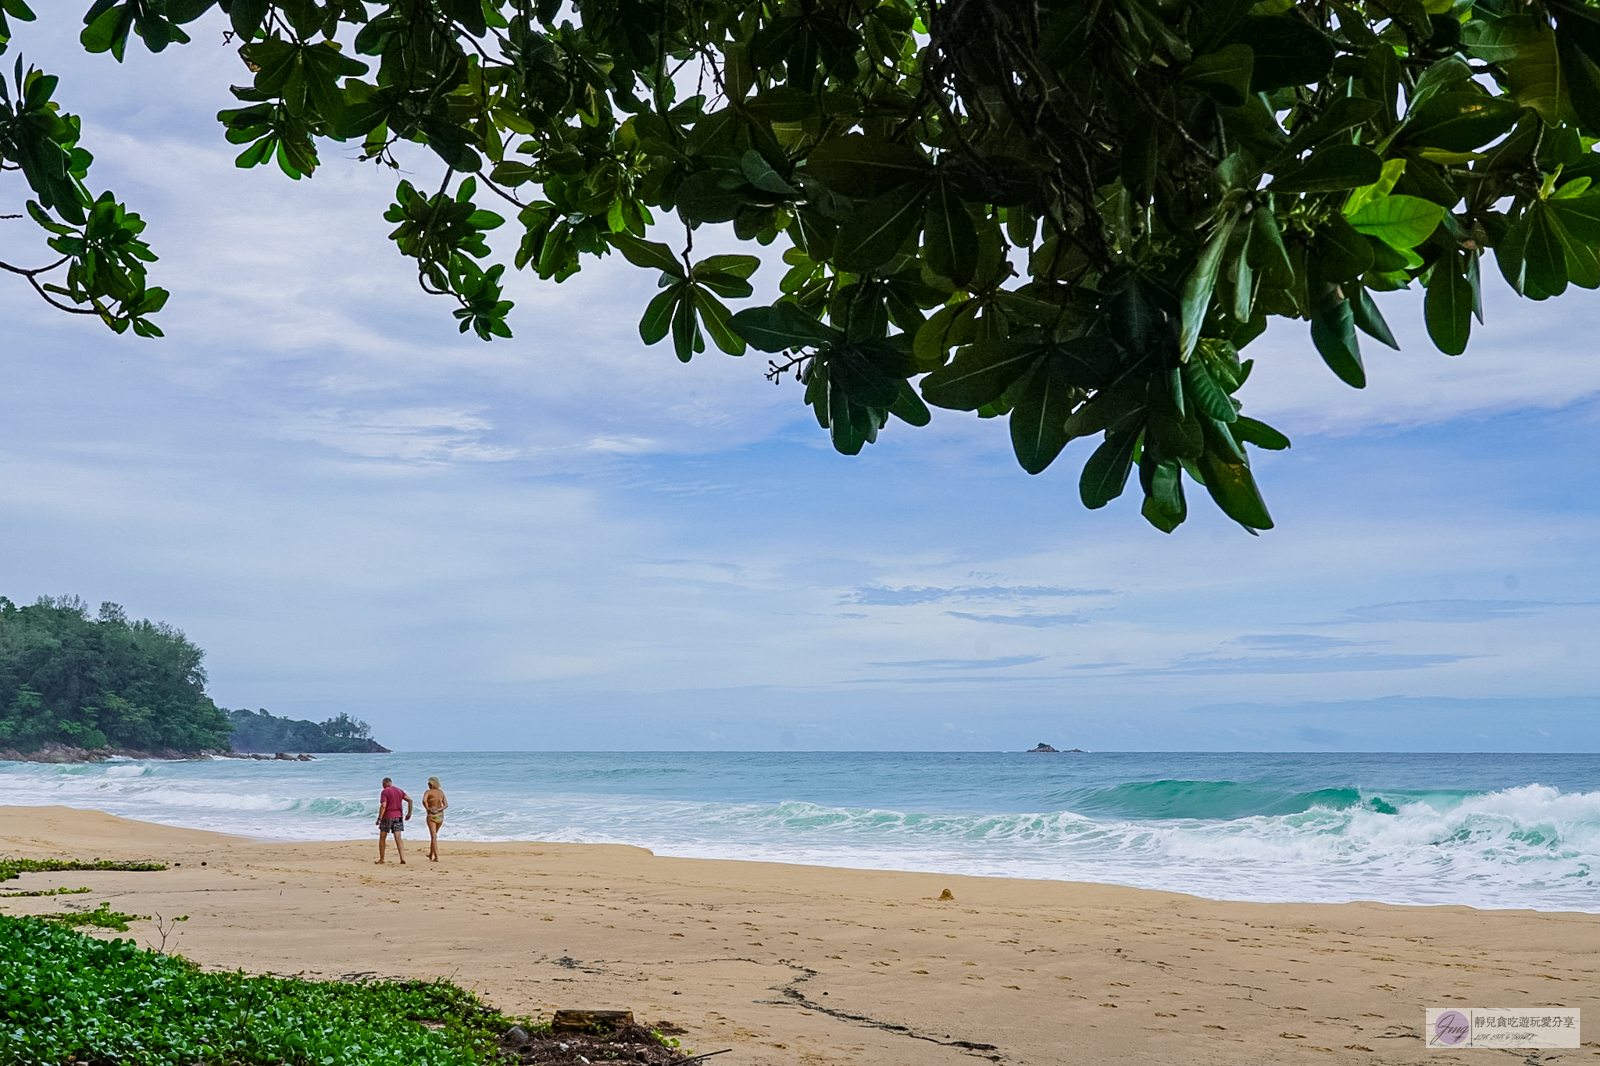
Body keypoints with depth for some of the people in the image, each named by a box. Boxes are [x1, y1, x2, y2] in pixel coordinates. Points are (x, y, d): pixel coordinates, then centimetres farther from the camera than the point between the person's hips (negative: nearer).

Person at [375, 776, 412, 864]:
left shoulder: (384, 792, -7)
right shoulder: (399, 791, 12)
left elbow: (383, 806, -17)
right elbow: (409, 800, 4)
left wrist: (379, 818, -16)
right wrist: (409, 813, 8)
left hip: (387, 817, -5)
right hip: (398, 817, 5)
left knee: (382, 838, 12)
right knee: (398, 838, -1)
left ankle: (381, 859, 16)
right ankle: (402, 859, -14)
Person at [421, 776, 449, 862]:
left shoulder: (428, 792, -8)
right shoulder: (441, 792, 8)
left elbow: (424, 801, -28)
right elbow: (446, 804, 2)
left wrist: (427, 809, -13)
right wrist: (439, 809, -7)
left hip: (431, 816, -5)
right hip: (440, 815, 6)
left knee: (434, 836, -6)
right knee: (434, 835, 23)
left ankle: (436, 857, -13)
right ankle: (431, 854, 33)